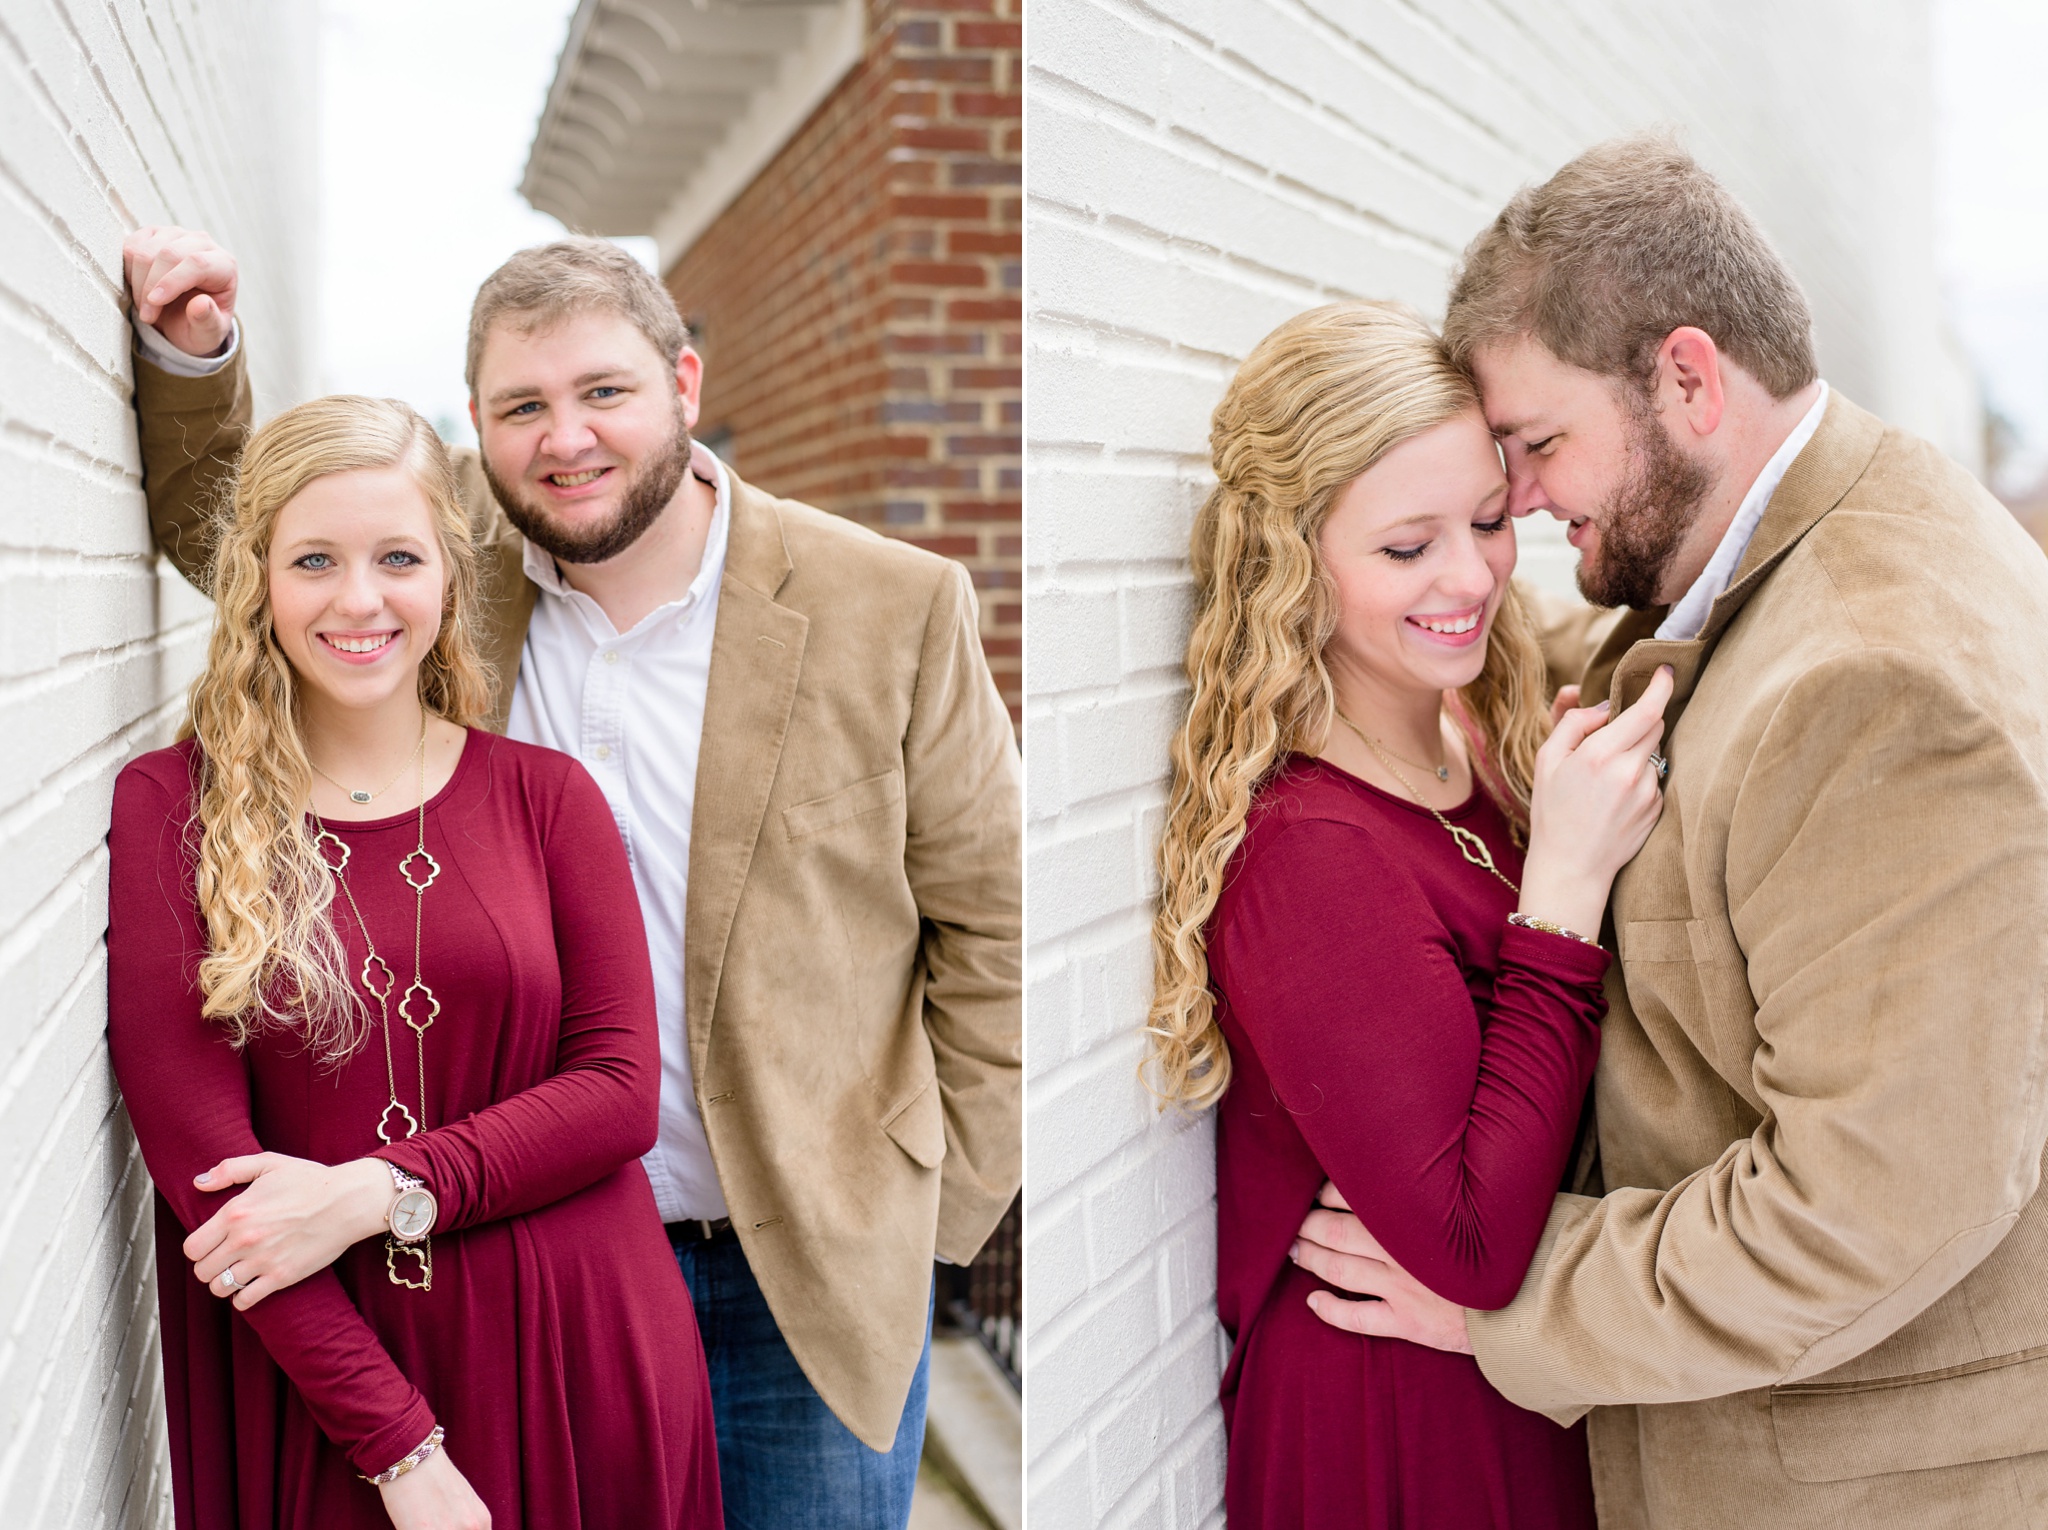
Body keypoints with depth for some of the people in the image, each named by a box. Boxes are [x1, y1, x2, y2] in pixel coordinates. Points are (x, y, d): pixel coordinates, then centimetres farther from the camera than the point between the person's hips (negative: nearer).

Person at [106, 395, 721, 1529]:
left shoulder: (545, 795, 3)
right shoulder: (164, 810, -3)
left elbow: (623, 1089, -1)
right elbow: (195, 1148, -9)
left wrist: (376, 1193, -16)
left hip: (573, 1354, 2)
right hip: (306, 1380, -1)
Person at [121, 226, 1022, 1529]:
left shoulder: (894, 608, -10)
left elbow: (994, 921, -4)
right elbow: (221, 520, 13)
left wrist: (931, 1211, -5)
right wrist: (189, 351, -7)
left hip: (810, 1281, -2)